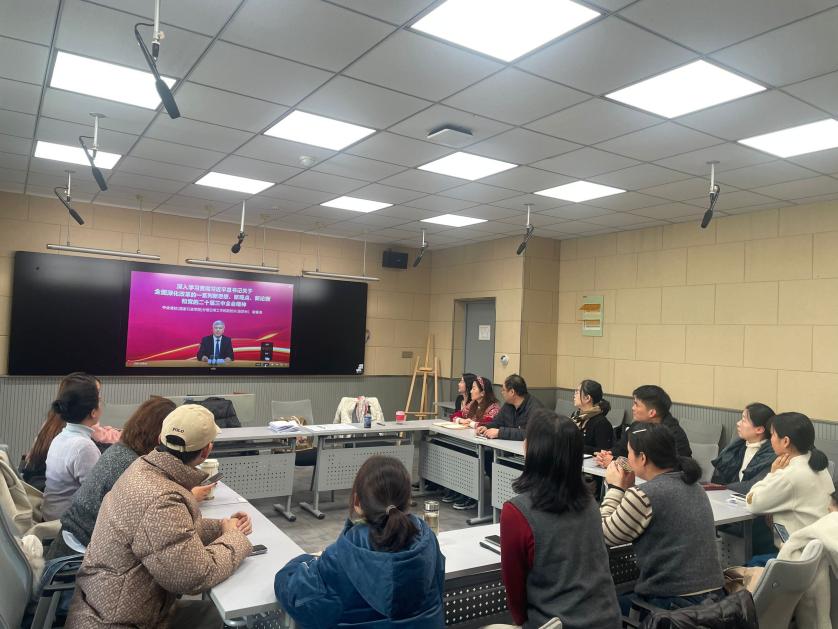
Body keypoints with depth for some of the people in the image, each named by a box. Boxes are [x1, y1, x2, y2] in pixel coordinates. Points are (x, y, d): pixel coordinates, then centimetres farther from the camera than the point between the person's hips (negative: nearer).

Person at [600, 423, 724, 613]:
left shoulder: (644, 495, -19)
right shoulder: (694, 487, 8)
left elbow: (606, 535, -7)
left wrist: (615, 488, 1)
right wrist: (627, 490, 9)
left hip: (672, 604, -8)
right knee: (624, 596, 25)